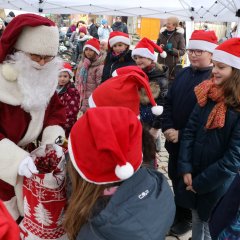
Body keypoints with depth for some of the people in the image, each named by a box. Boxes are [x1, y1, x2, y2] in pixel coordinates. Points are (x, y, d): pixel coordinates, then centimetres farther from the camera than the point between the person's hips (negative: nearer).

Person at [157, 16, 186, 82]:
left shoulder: (179, 35, -3)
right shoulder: (162, 33, 8)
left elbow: (182, 51, -6)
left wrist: (172, 50, -21)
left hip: (173, 64, -3)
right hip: (161, 63, 4)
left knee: (172, 80, -7)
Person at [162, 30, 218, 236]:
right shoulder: (183, 73, 5)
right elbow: (169, 102, 6)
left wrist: (182, 134, -20)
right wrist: (168, 128, -8)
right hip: (174, 140, 6)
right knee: (175, 177, 21)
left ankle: (186, 217, 37)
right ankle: (177, 210, 45)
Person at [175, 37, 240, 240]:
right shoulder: (208, 93, -2)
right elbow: (190, 130, -1)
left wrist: (201, 183, -14)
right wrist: (185, 169, -8)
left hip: (219, 184, -4)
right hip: (193, 175, 4)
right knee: (197, 221, 22)